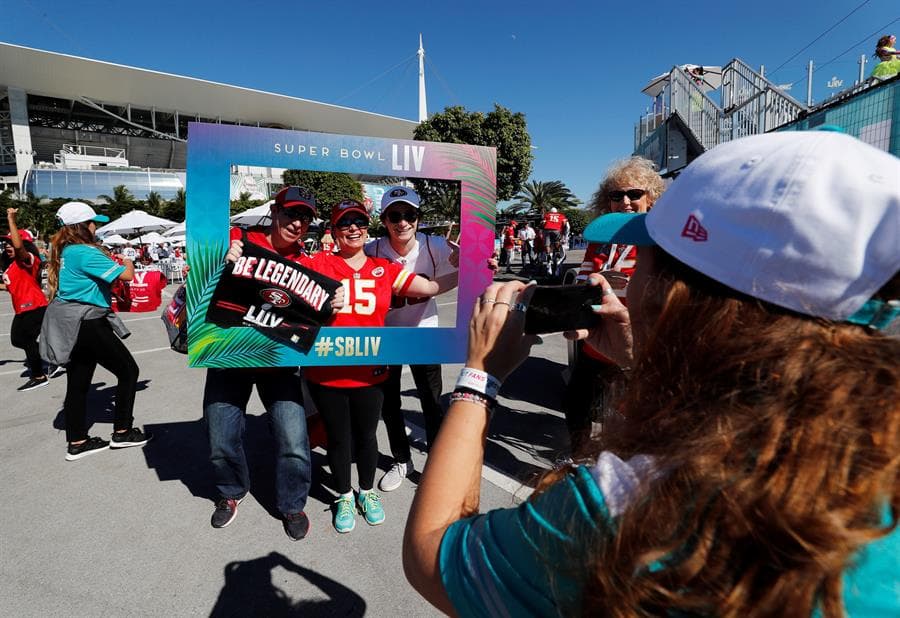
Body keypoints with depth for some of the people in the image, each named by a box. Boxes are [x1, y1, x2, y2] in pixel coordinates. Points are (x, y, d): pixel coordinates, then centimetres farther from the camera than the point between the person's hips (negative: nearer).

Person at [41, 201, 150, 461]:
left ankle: (77, 442, 21)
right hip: (87, 323, -9)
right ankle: (122, 432, 10)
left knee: (78, 382, 13)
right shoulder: (85, 252, -17)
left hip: (72, 324, 9)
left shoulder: (65, 251, 12)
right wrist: (127, 263, 2)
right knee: (128, 370, 2)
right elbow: (126, 275, -19)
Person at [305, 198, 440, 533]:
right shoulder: (319, 264, -3)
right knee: (338, 438, 16)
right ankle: (344, 496, 41)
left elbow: (431, 288, -2)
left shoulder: (385, 269, 1)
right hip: (326, 373, -1)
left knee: (365, 435, 18)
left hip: (369, 373, 1)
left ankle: (367, 491, 44)